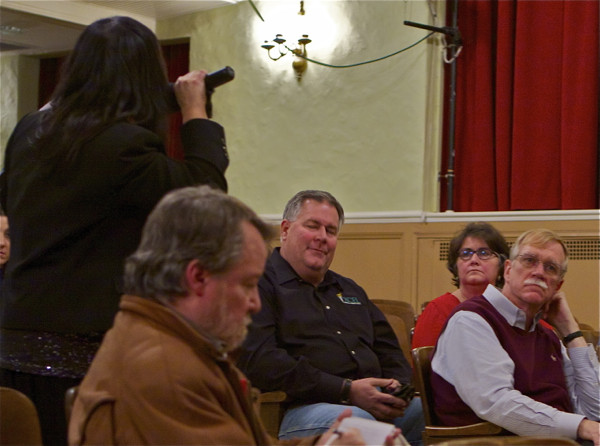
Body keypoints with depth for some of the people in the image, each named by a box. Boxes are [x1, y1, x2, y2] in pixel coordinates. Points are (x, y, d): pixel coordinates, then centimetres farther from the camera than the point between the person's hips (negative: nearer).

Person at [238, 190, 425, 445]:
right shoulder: (260, 284, 5)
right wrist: (347, 391, -15)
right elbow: (259, 362, -11)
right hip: (302, 407, -7)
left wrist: (398, 385, 4)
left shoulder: (349, 290, 31)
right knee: (356, 420, -40)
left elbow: (389, 351, 31)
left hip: (377, 405, 7)